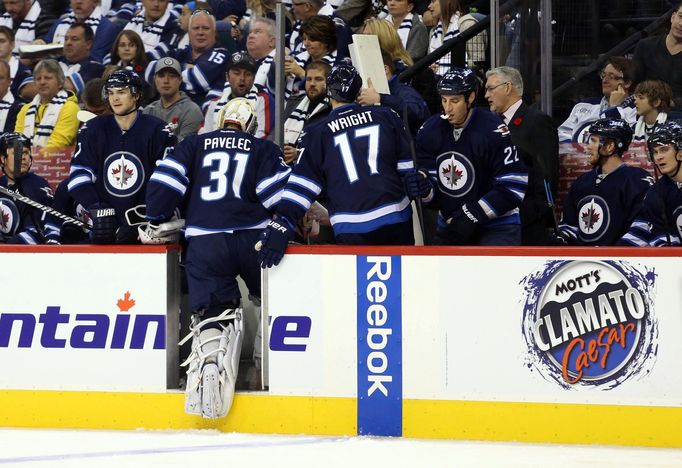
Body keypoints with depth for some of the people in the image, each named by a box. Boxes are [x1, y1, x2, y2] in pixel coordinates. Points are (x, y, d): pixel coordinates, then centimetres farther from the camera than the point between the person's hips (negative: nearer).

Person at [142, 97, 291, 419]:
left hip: (203, 243, 1)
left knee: (211, 311, -2)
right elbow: (277, 192, 0)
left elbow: (164, 181, 6)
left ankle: (208, 368, -25)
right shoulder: (265, 150, 14)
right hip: (252, 239, 0)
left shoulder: (194, 146, 17)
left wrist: (157, 224, 14)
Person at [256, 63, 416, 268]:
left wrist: (282, 224, -8)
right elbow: (408, 165, 8)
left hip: (351, 231, -1)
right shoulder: (386, 117, 6)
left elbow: (302, 183, -5)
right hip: (395, 220, 1)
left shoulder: (317, 133, 2)